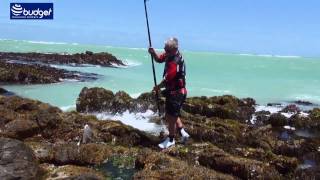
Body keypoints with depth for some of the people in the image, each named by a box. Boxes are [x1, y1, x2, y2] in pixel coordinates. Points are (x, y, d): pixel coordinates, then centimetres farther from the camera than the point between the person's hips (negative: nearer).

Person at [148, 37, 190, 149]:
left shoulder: (175, 62, -28)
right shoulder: (170, 54, 0)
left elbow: (166, 80, -21)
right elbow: (159, 59, 15)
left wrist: (157, 87, -3)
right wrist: (153, 53, -7)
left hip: (176, 93, -10)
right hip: (172, 91, 10)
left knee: (171, 117, 4)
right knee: (172, 114, 22)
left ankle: (171, 140, 22)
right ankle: (183, 133, 30)